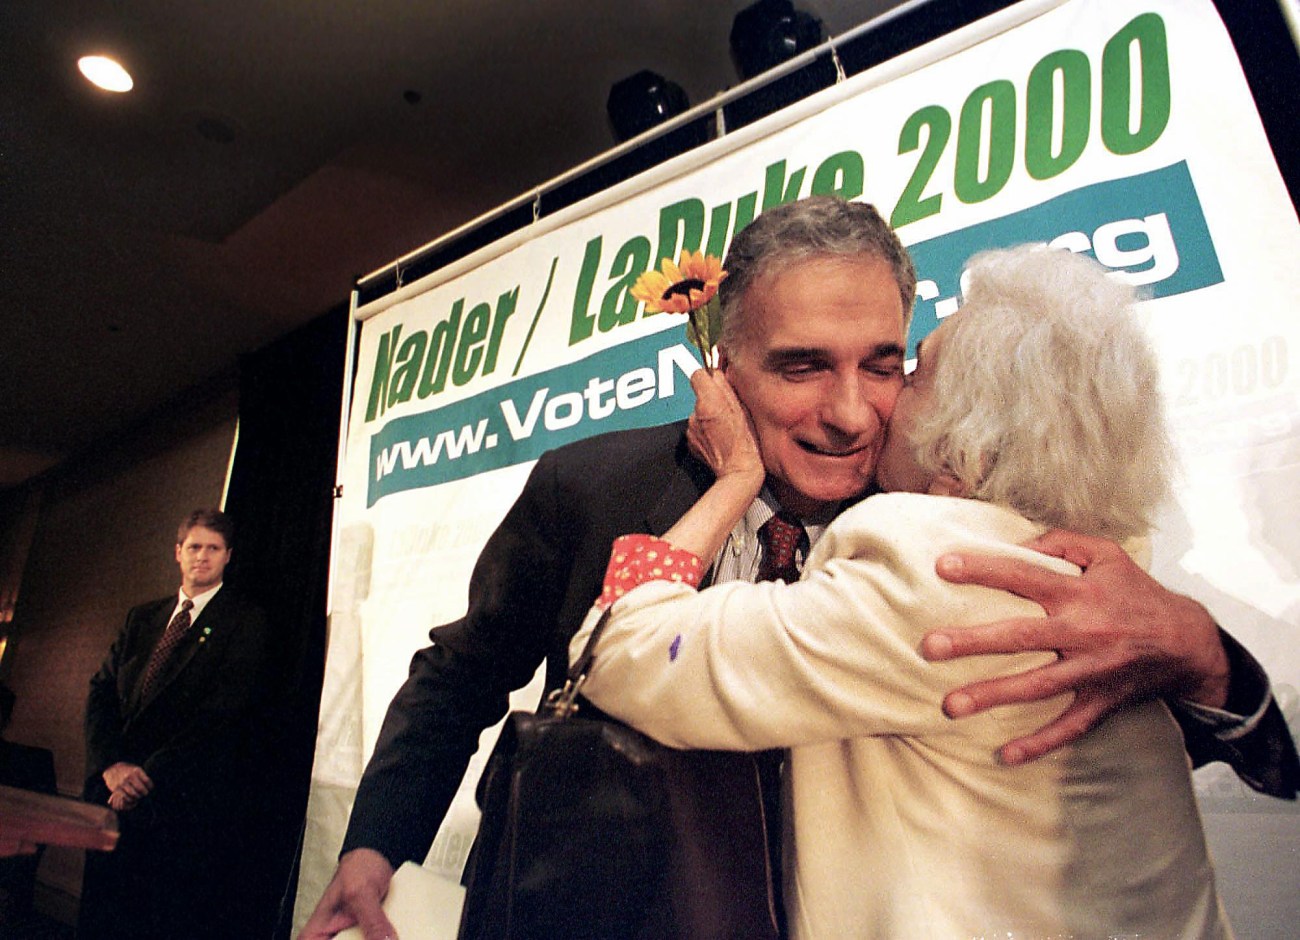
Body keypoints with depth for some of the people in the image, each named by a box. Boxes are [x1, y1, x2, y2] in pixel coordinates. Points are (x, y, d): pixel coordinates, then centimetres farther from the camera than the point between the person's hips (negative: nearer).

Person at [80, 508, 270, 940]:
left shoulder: (245, 621, -4)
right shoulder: (142, 617, 16)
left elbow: (222, 714, -12)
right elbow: (101, 691, 9)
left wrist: (148, 776, -16)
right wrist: (112, 765, -7)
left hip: (186, 803, -5)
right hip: (116, 795, 6)